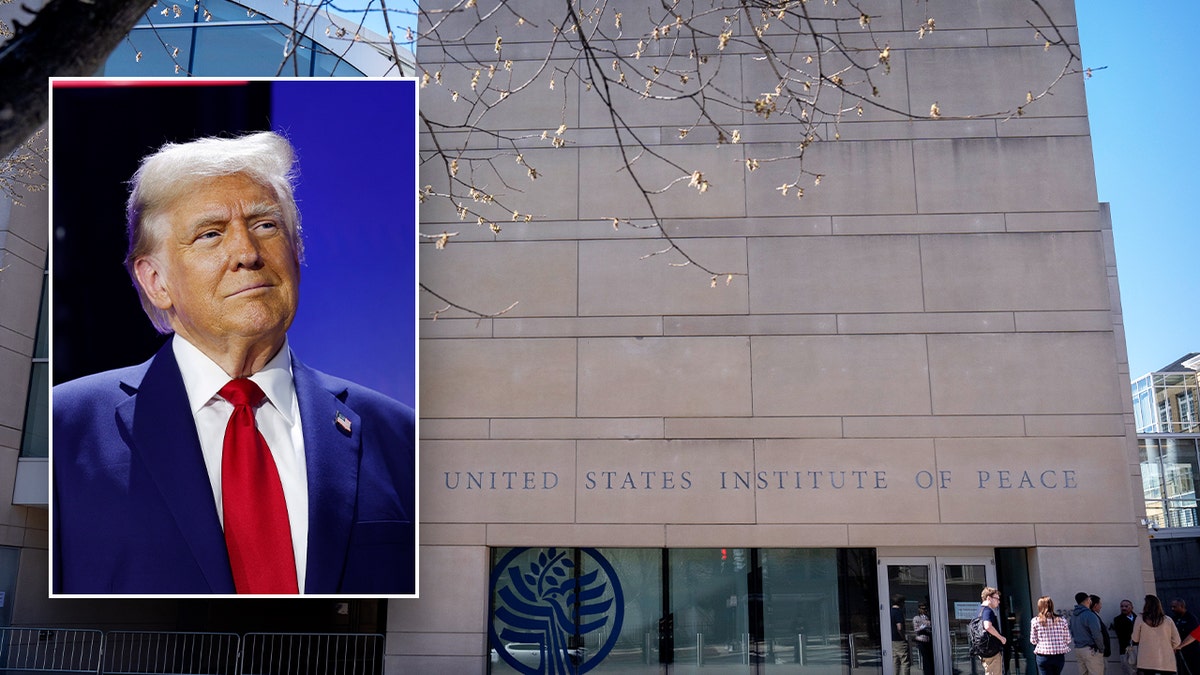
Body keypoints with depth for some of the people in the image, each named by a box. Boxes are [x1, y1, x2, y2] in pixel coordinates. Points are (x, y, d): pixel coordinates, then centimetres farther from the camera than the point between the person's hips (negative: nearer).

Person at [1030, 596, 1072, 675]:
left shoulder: (1035, 621, -5)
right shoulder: (1062, 620, 0)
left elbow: (1033, 641, -1)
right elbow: (1068, 639, 2)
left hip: (1043, 656, -3)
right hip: (1060, 656, 3)